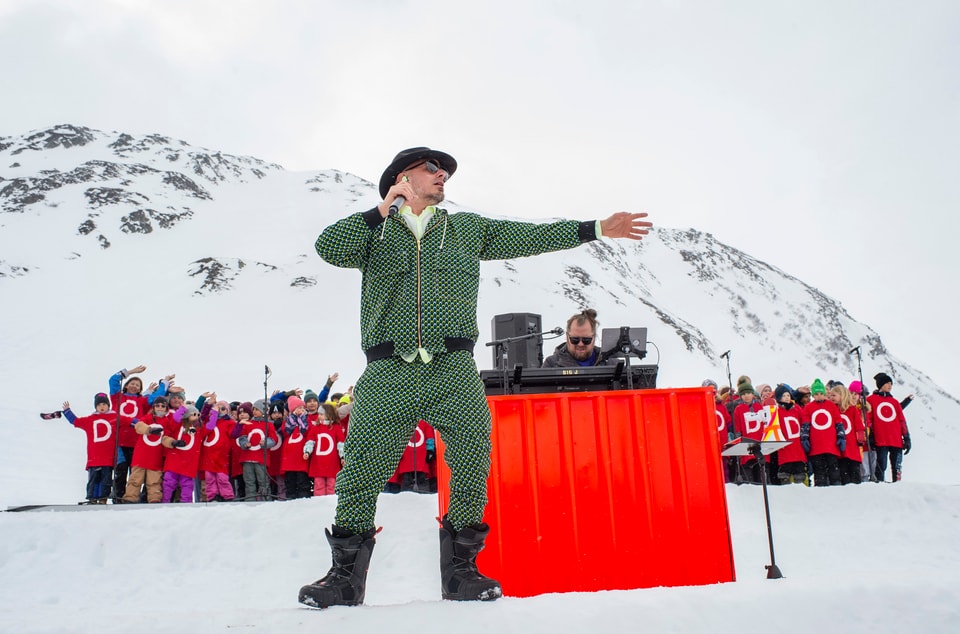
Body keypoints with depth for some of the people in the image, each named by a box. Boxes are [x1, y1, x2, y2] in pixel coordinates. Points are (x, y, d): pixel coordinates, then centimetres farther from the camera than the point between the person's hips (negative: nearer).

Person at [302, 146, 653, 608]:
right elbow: (329, 249, -2)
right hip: (389, 372, -1)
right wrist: (382, 211, -5)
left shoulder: (468, 228, 22)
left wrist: (596, 229, 16)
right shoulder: (373, 230, 15)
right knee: (362, 466, -6)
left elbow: (530, 237, 20)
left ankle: (460, 569, 10)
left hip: (453, 371, 2)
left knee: (473, 461, -6)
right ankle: (346, 574, 8)